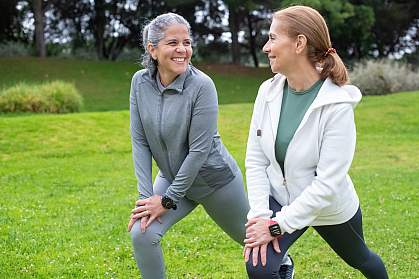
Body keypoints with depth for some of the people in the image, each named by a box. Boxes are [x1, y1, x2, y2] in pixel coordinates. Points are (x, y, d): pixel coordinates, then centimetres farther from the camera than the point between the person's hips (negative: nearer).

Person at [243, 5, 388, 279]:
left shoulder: (337, 105, -28)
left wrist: (278, 225, -27)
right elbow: (255, 159, -9)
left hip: (330, 208, -2)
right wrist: (261, 214, -20)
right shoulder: (269, 91, -14)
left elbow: (328, 184, -28)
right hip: (280, 199, 3)